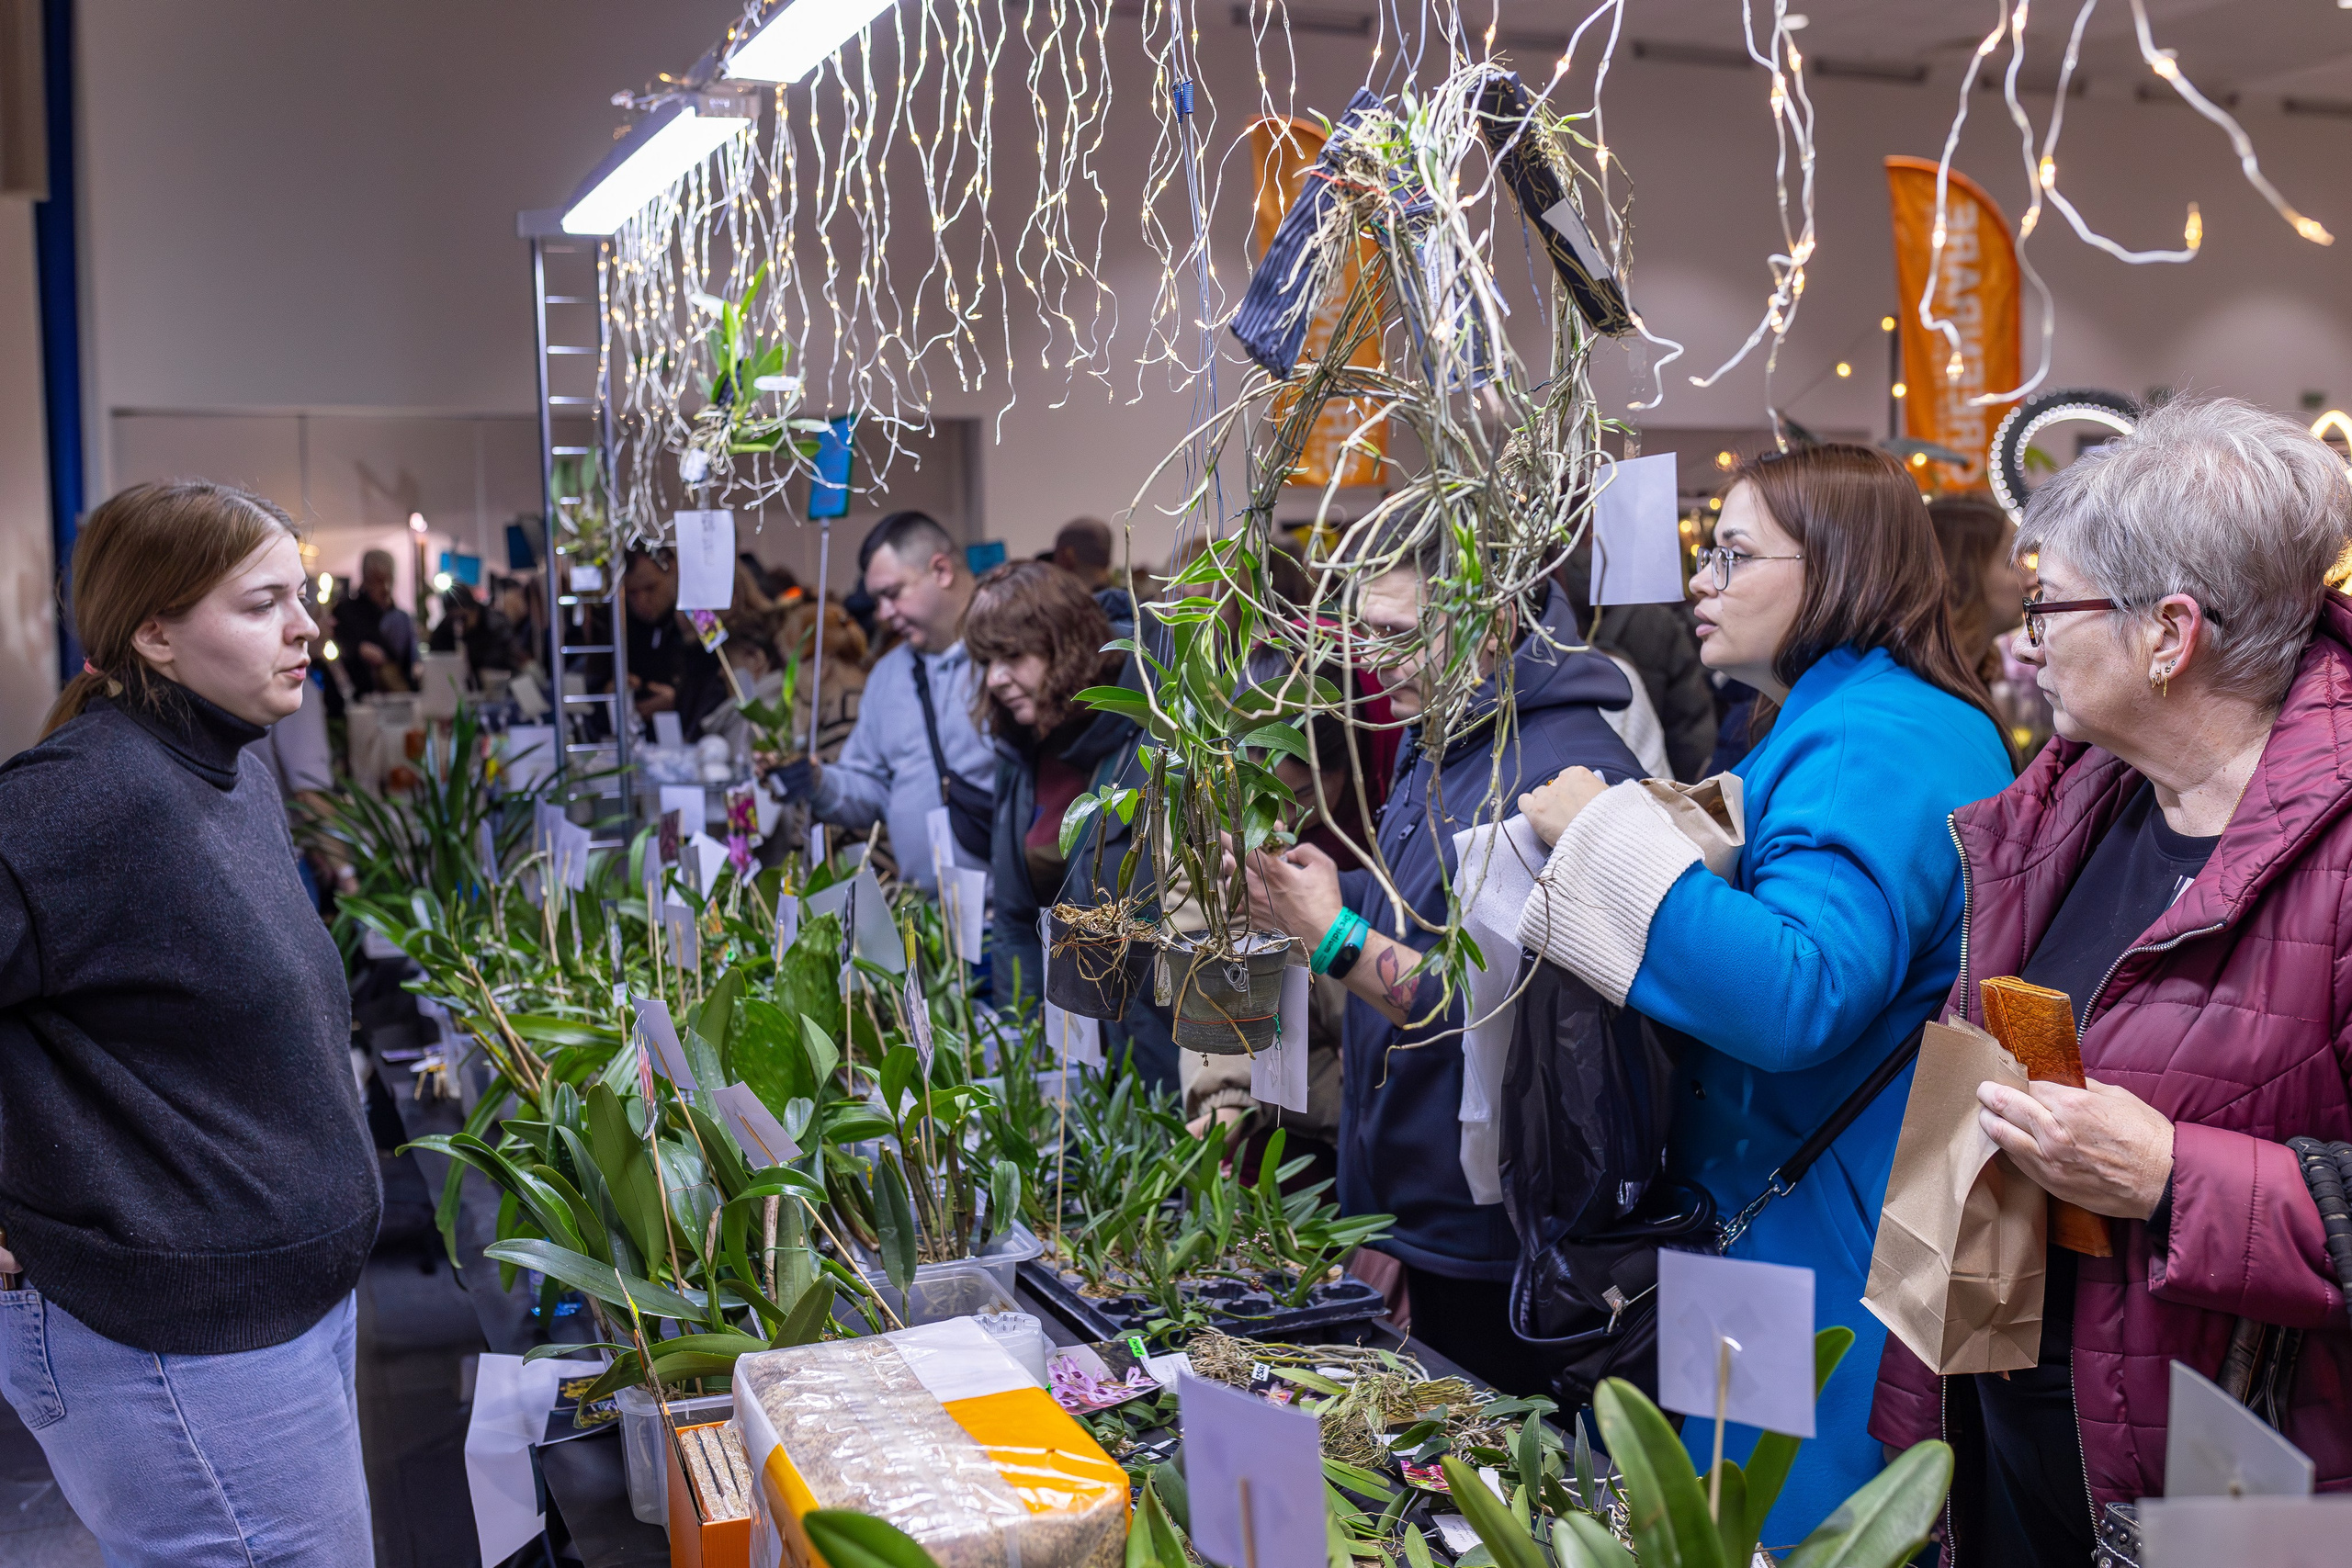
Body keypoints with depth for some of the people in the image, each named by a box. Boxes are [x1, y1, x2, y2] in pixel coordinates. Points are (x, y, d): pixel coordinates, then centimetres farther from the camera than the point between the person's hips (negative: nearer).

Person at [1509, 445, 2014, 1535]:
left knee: (1787, 1519, 2)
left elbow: (1797, 994, -33)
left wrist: (1603, 831, -26)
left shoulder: (1879, 745, -19)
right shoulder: (1828, 721, 14)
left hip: (1829, 1257, -10)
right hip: (1761, 1209, 10)